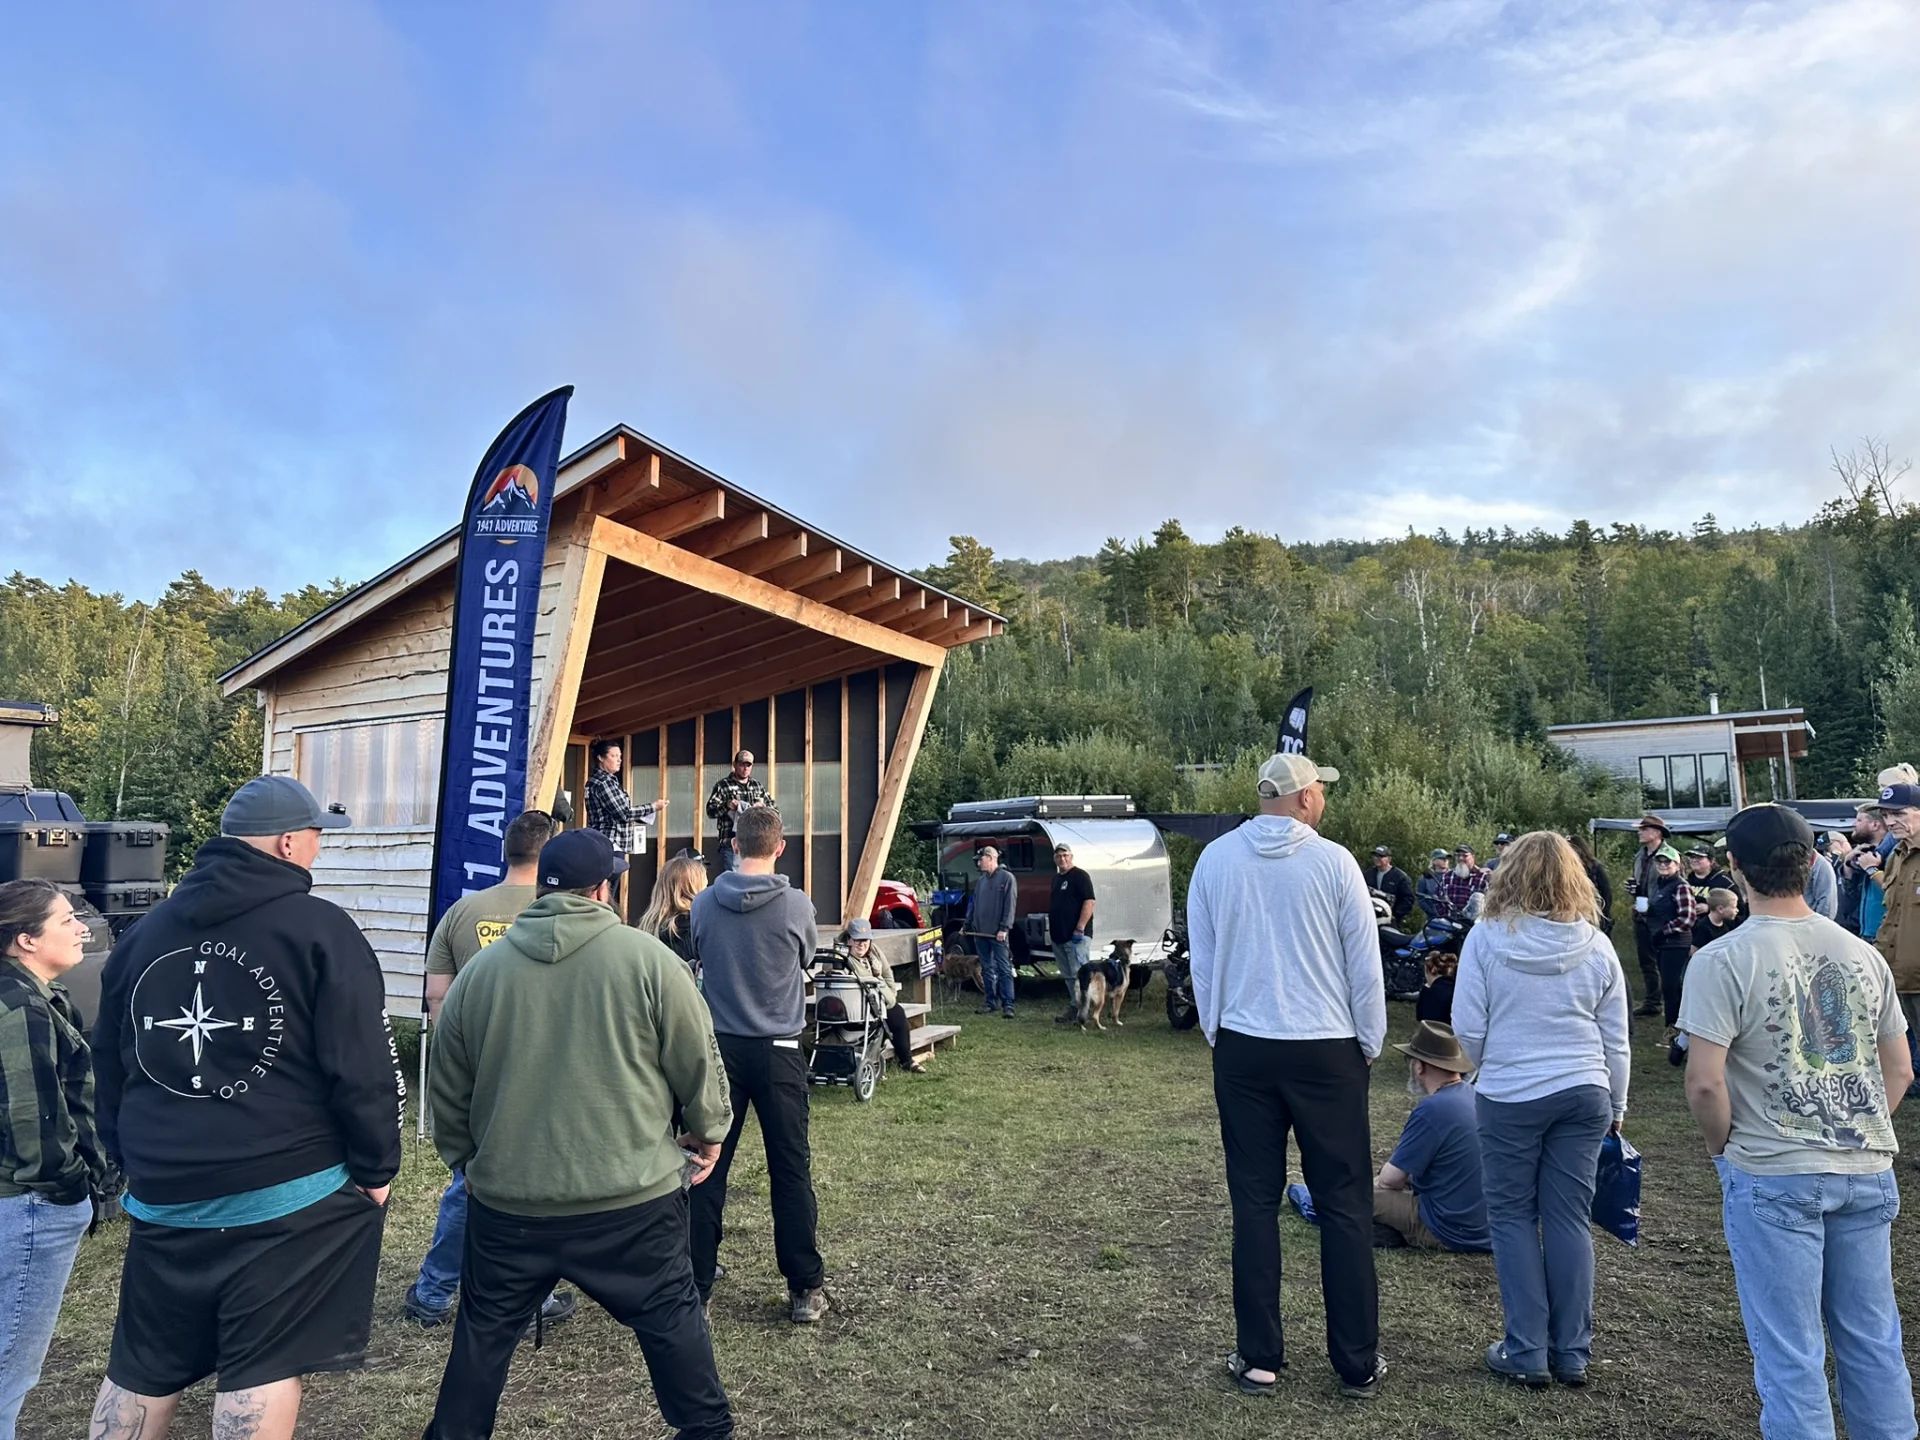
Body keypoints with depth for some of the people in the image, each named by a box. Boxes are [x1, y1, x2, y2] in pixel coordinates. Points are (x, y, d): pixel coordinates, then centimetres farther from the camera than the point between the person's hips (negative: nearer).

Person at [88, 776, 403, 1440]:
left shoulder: (143, 932, 9)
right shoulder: (321, 929, -11)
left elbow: (108, 1064, 18)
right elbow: (362, 1069, -15)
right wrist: (374, 1167, -4)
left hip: (163, 1194, 6)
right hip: (288, 1195, -6)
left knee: (142, 1370, 20)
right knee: (263, 1370, 2)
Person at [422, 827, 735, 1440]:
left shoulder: (479, 970, 1)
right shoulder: (646, 957, -9)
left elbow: (448, 1095, 9)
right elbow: (698, 1062, -4)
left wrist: (467, 1159, 25)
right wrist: (707, 1132, 13)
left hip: (507, 1202, 3)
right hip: (632, 1198, -2)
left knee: (483, 1330, 20)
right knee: (670, 1314, 15)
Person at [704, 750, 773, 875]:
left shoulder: (757, 786, 15)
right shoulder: (723, 785, 2)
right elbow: (710, 811, -4)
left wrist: (762, 806, -7)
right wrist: (726, 805, -23)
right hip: (731, 843, -4)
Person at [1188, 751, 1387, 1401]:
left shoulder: (1215, 859, -2)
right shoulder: (1334, 861, -8)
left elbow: (1201, 960, 4)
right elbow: (1365, 965, -2)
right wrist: (1369, 1044, 12)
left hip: (1243, 1052, 2)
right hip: (1327, 1053, -2)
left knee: (1255, 1202, 10)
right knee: (1345, 1205, 9)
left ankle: (1259, 1356, 17)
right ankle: (1357, 1364, 17)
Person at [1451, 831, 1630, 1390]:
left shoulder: (1487, 938, -11)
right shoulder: (1596, 945, -1)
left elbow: (1467, 1028, -8)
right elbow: (1615, 1038, 7)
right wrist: (1617, 1104, 19)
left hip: (1510, 1097, -3)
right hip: (1583, 1093, 3)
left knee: (1513, 1217, 9)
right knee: (1570, 1218, 10)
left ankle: (1526, 1351, 13)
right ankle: (1572, 1353, 19)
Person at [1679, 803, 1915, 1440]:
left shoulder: (1723, 960, -15)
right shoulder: (1862, 954, 3)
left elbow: (1704, 1083, -19)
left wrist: (1724, 1148, -1)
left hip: (1774, 1178, -5)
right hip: (1868, 1173, 6)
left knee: (1791, 1356, 5)